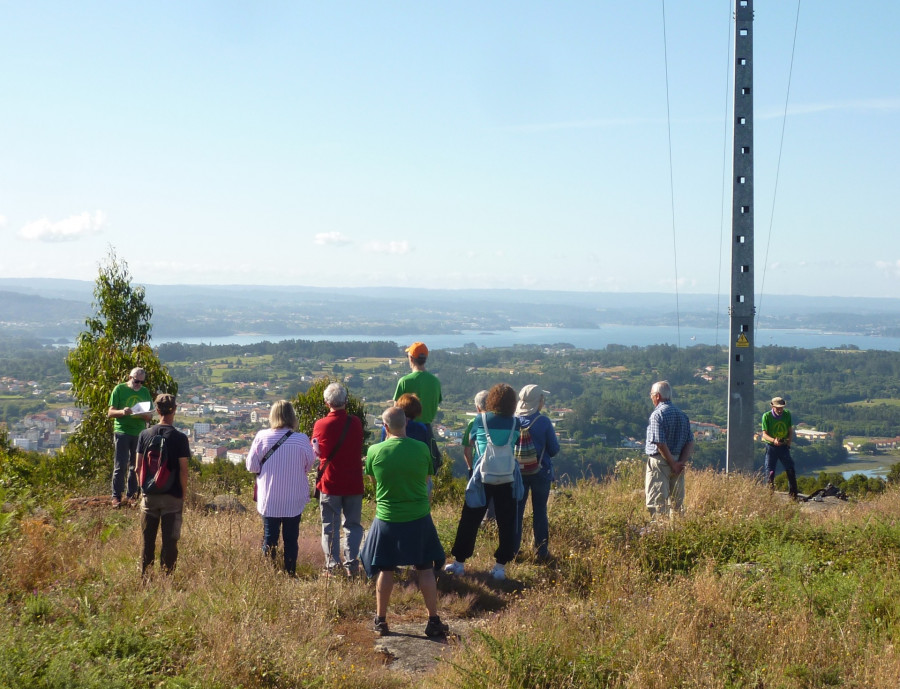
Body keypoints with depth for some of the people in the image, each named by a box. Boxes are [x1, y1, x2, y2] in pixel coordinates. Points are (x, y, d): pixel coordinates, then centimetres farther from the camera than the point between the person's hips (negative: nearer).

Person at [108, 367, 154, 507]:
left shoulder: (145, 392, 13)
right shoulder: (119, 389, 1)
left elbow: (150, 416, 11)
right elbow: (110, 413, -1)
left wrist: (144, 415, -13)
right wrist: (122, 412, -21)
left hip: (140, 433, 4)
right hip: (122, 432, -4)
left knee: (136, 466, 6)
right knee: (120, 466, -6)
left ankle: (132, 494, 16)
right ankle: (116, 496, 1)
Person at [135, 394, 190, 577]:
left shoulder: (144, 434, -1)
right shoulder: (180, 438, -9)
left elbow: (138, 467, 0)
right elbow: (183, 470, -9)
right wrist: (183, 496, 0)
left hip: (150, 495, 3)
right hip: (172, 497, -3)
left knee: (148, 540, 13)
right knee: (169, 541, 5)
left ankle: (144, 574, 19)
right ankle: (167, 575, 7)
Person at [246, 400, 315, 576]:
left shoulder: (262, 437, -11)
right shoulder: (302, 439, -12)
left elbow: (251, 466, -4)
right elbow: (309, 465, 2)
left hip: (269, 500, 0)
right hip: (294, 500, 0)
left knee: (269, 538, 11)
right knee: (291, 538, 11)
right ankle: (290, 573, 15)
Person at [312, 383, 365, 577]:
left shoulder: (321, 425, -10)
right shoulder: (356, 423, -6)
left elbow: (316, 451, 3)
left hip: (330, 483, -1)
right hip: (353, 483, 1)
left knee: (330, 526, 8)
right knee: (353, 525, 11)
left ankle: (332, 566, 7)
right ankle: (351, 564, 4)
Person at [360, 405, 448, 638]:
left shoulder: (375, 451, -11)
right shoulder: (422, 449, -10)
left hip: (387, 520, 0)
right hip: (419, 518, 0)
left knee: (385, 570, 13)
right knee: (425, 569, 11)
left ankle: (380, 621, 22)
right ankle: (433, 621, 15)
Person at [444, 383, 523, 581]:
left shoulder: (480, 420, -3)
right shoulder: (515, 423, -1)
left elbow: (471, 439, 12)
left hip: (482, 477, -1)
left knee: (470, 520, 8)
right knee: (506, 522, 9)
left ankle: (459, 562, 13)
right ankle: (500, 566, 11)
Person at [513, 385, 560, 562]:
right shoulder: (544, 422, -14)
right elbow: (554, 450, -6)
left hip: (517, 472, 2)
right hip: (541, 473, -2)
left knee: (516, 510, 11)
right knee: (539, 512, 8)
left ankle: (512, 550, 15)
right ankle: (541, 552, 13)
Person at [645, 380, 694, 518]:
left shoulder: (657, 415, -13)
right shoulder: (682, 414, 10)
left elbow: (661, 444, -20)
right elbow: (690, 442, 5)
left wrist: (673, 464, -13)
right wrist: (682, 462, -3)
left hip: (659, 462, -7)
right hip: (678, 462, 7)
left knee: (657, 502, -4)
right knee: (678, 501, 14)